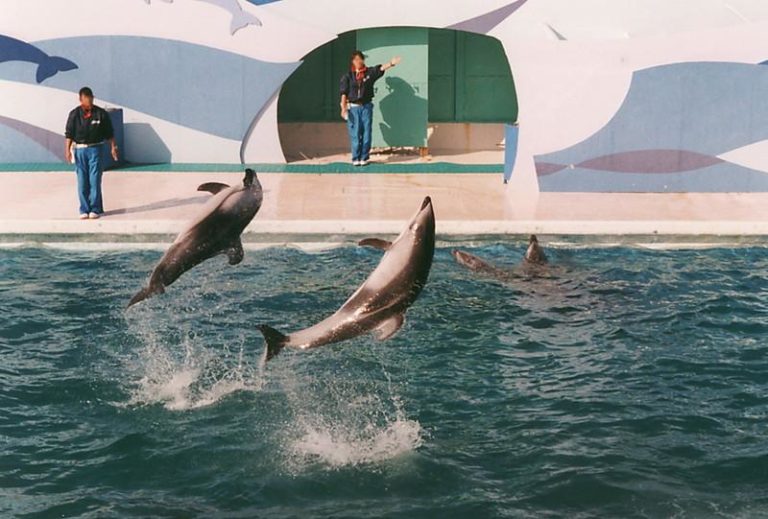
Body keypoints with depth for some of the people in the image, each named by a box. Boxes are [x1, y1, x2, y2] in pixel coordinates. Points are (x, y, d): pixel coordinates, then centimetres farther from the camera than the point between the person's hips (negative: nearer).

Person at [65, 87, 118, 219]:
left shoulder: (101, 113, -1)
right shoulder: (74, 114, 0)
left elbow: (109, 133, 5)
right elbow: (69, 134, 2)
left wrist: (113, 147, 2)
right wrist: (68, 150, -5)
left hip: (95, 149, -1)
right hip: (80, 149, 1)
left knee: (95, 180, -3)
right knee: (82, 182, 4)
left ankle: (95, 209, 4)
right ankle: (84, 210, 11)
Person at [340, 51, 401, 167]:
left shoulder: (370, 72, 4)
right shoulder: (348, 76, 2)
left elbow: (381, 68, -12)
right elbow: (344, 93, 0)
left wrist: (391, 63, -30)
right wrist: (343, 108, -6)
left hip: (366, 107, 1)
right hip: (353, 108, -1)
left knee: (366, 133, 2)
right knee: (355, 134, 0)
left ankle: (364, 158, 10)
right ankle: (356, 158, 7)